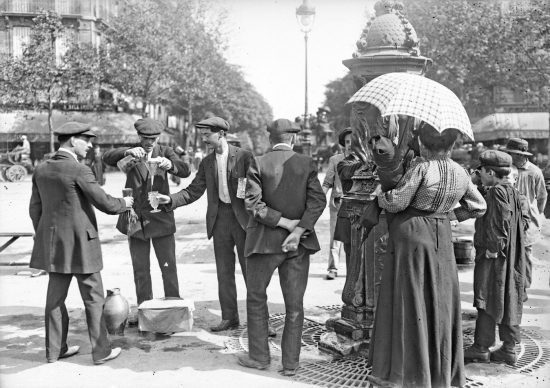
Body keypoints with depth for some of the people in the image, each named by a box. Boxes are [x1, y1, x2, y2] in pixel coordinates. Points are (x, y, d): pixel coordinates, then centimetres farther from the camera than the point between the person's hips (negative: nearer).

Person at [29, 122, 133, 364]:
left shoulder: (41, 170, 5)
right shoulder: (79, 171, -17)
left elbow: (35, 209, 10)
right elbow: (105, 203, -15)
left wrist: (44, 238, 20)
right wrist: (123, 203, 6)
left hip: (53, 244, 7)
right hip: (80, 243, -7)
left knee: (55, 296, 14)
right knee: (93, 298, 4)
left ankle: (55, 349, 24)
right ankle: (101, 351, 12)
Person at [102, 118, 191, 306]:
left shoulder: (165, 152, 2)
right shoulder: (131, 153, 4)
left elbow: (185, 171, -13)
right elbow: (107, 158, -14)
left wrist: (170, 165, -35)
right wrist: (128, 152, -33)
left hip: (161, 218, -1)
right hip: (135, 219, 1)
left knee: (169, 267, 1)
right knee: (140, 271, 9)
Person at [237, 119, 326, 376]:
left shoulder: (258, 164, -6)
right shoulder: (307, 164, -1)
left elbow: (252, 202, -14)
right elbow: (318, 200, -9)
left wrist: (284, 221, -11)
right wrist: (298, 230, -14)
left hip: (264, 240, -2)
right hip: (298, 243, 2)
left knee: (256, 298, 16)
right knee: (294, 304, 10)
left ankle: (259, 356, 23)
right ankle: (290, 362, 16)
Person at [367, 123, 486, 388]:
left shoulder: (422, 167, -15)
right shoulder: (461, 173, 4)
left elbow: (397, 202, -16)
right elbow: (478, 206, 14)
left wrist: (380, 195, 4)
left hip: (411, 232, -6)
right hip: (441, 237, 6)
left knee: (408, 300, 2)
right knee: (440, 302, 12)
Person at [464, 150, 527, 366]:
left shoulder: (497, 193, -17)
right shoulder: (512, 192, 11)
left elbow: (499, 223, -22)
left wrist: (493, 248, -20)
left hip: (493, 256, -9)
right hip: (509, 257, 9)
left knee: (488, 300, -1)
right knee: (508, 302, 12)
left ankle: (481, 347, 7)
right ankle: (509, 349, 19)